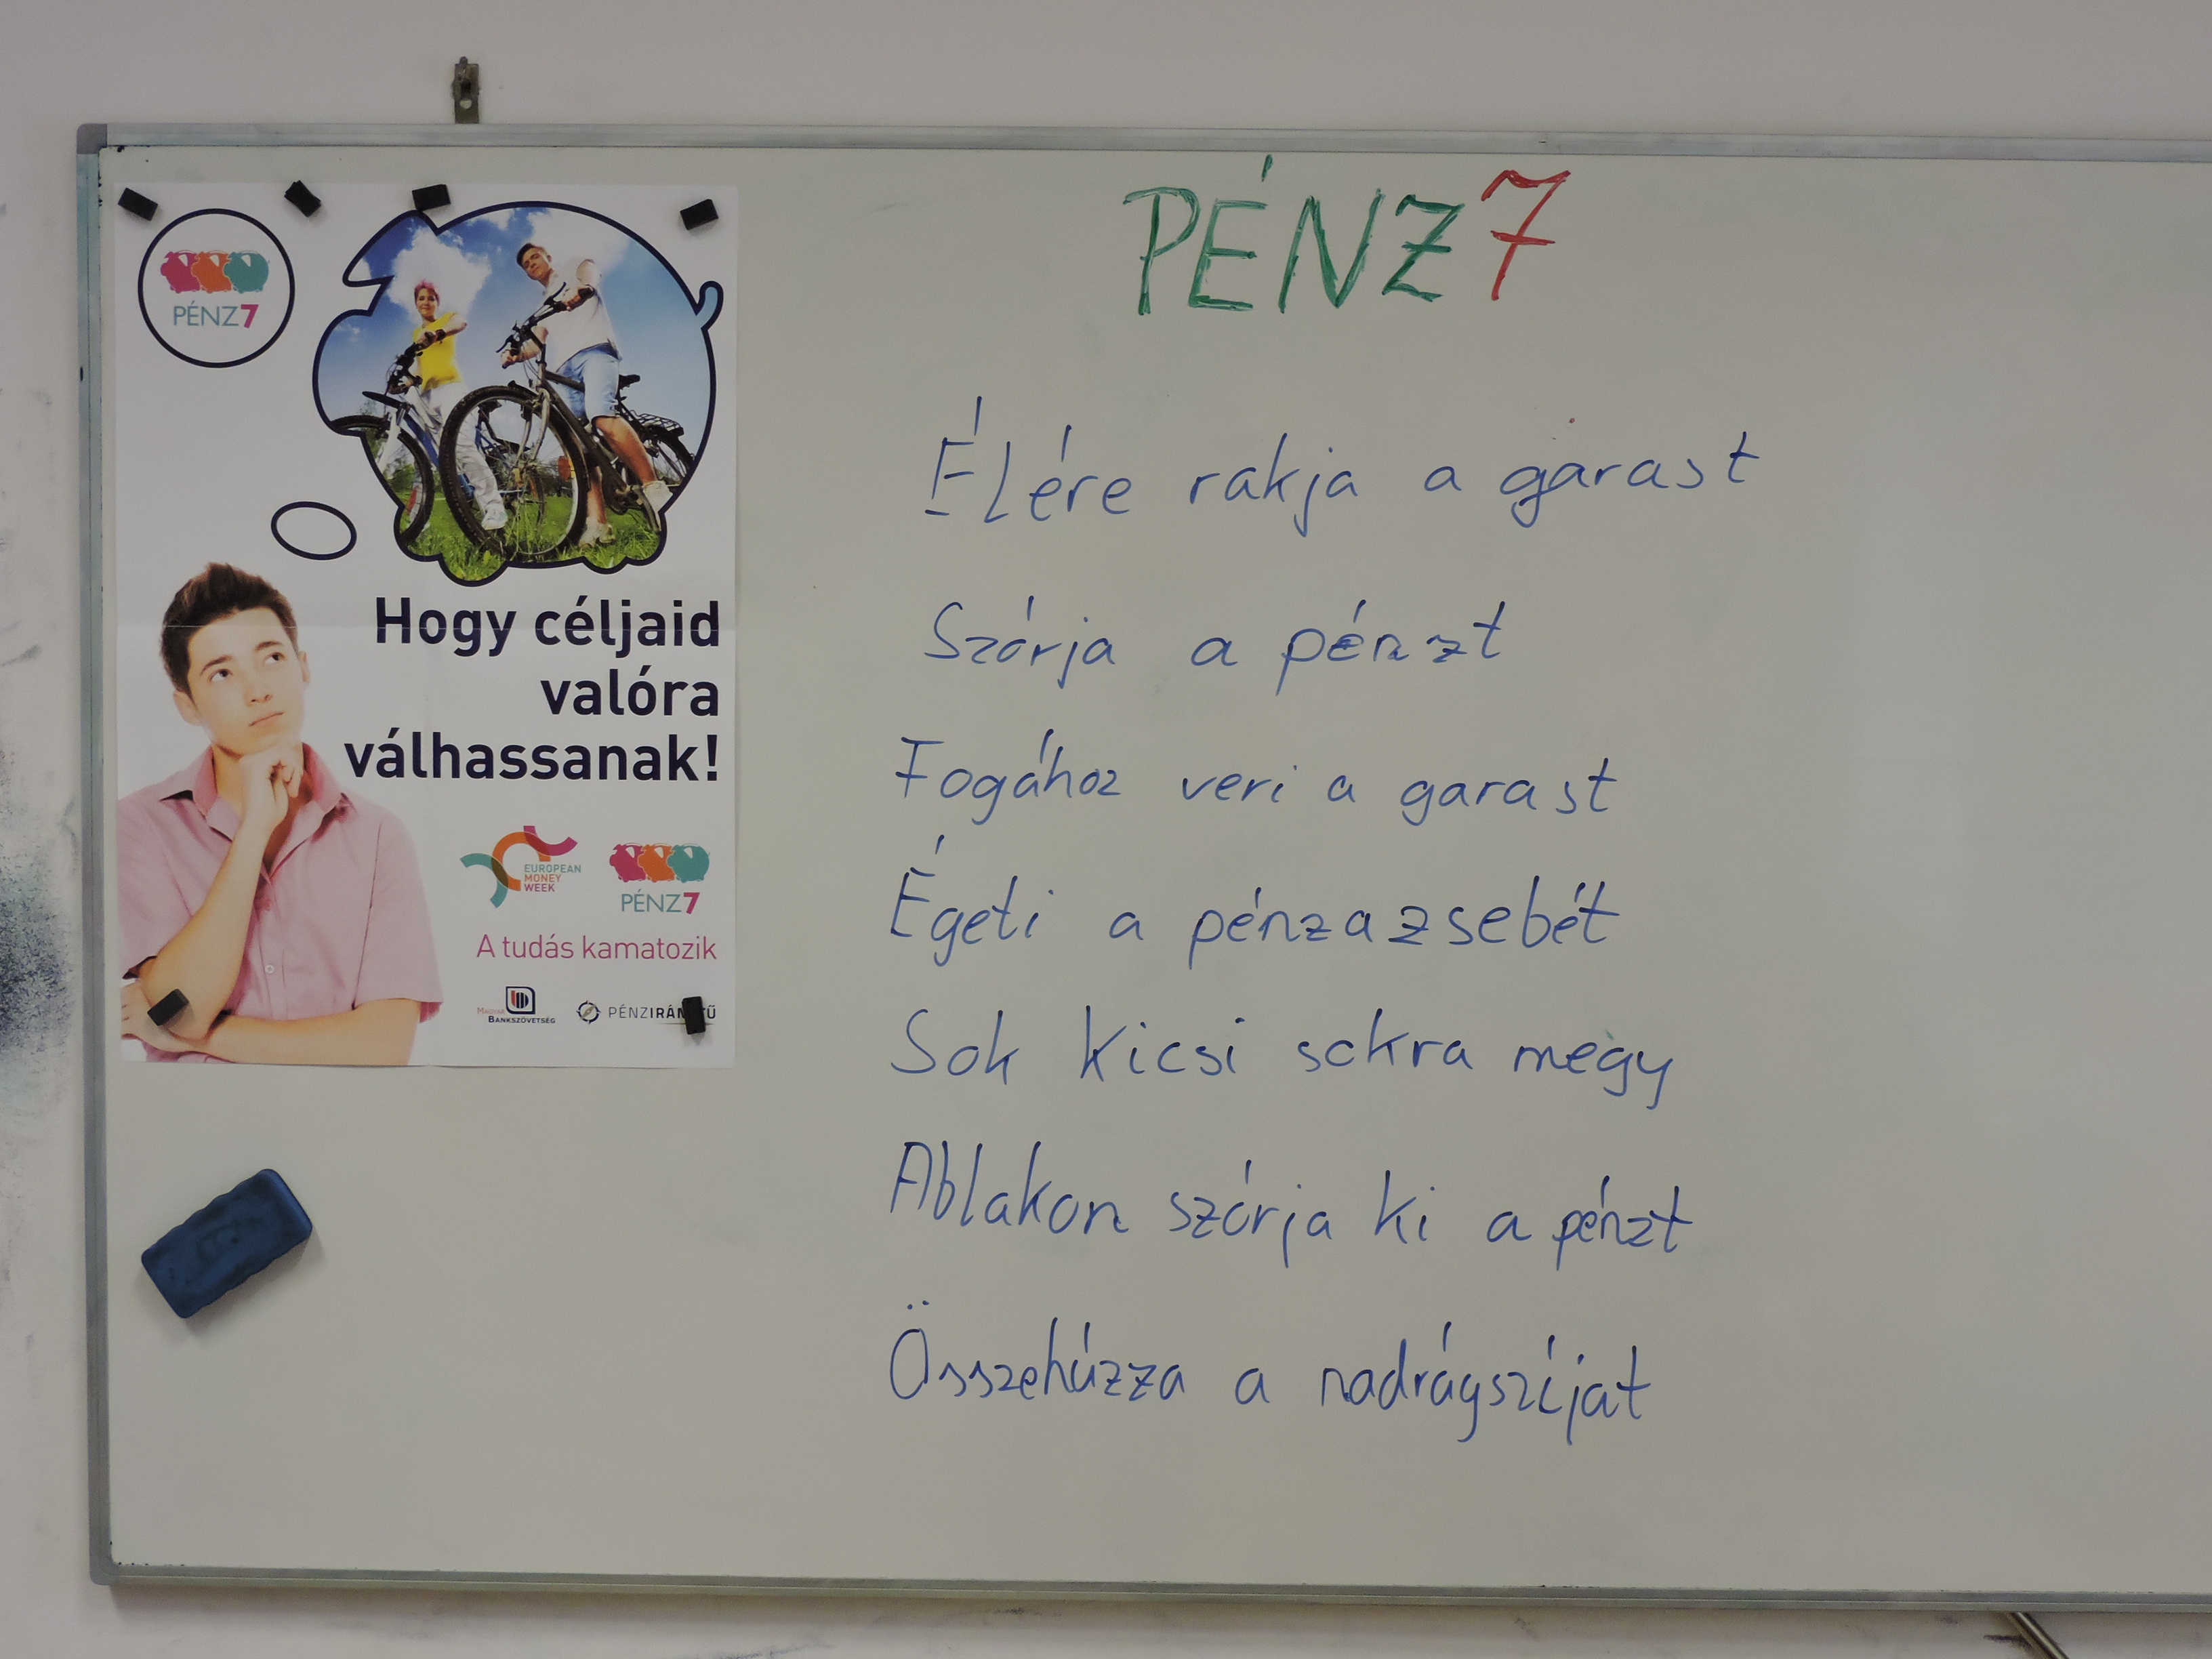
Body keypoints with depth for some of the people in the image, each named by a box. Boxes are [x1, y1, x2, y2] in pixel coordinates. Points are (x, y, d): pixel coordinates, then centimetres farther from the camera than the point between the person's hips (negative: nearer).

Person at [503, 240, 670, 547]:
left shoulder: (574, 275, 22)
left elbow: (590, 272, -3)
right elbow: (539, 341, 21)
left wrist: (580, 287, -29)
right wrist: (518, 354, -3)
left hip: (593, 351, -6)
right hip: (562, 372, 6)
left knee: (603, 418, -33)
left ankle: (655, 490, -36)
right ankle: (597, 524, -23)